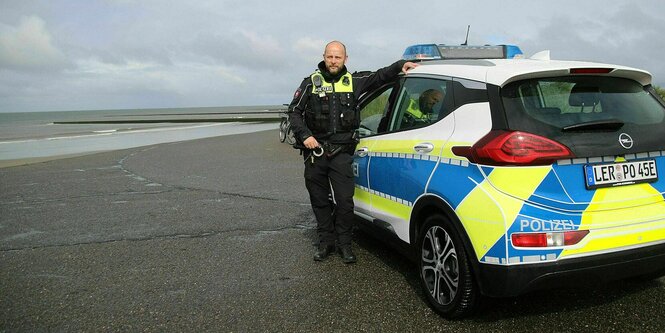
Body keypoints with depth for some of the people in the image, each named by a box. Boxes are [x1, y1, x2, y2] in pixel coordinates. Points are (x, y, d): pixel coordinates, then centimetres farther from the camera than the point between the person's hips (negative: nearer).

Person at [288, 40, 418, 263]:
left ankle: (344, 244, 12)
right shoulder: (311, 83, 5)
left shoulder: (354, 81, 9)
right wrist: (304, 135, -9)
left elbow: (379, 76, 10)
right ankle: (326, 242, 23)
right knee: (319, 201, 9)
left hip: (341, 152, 0)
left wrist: (400, 65, -5)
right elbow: (294, 111, 4)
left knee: (345, 200, -5)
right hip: (315, 151, 1)